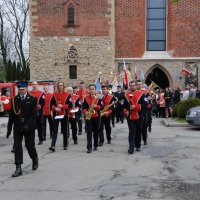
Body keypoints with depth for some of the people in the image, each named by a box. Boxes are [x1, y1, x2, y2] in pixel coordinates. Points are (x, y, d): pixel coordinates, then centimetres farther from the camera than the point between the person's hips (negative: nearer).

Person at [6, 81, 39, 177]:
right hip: (17, 127, 2)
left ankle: (35, 159, 37)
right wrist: (9, 128, 4)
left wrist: (27, 125, -21)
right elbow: (11, 115, 6)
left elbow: (34, 114, -10)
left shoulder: (33, 99, -4)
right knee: (17, 146, -3)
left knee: (30, 145, 7)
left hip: (29, 127, -2)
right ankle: (18, 168, -1)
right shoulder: (15, 99, 4)